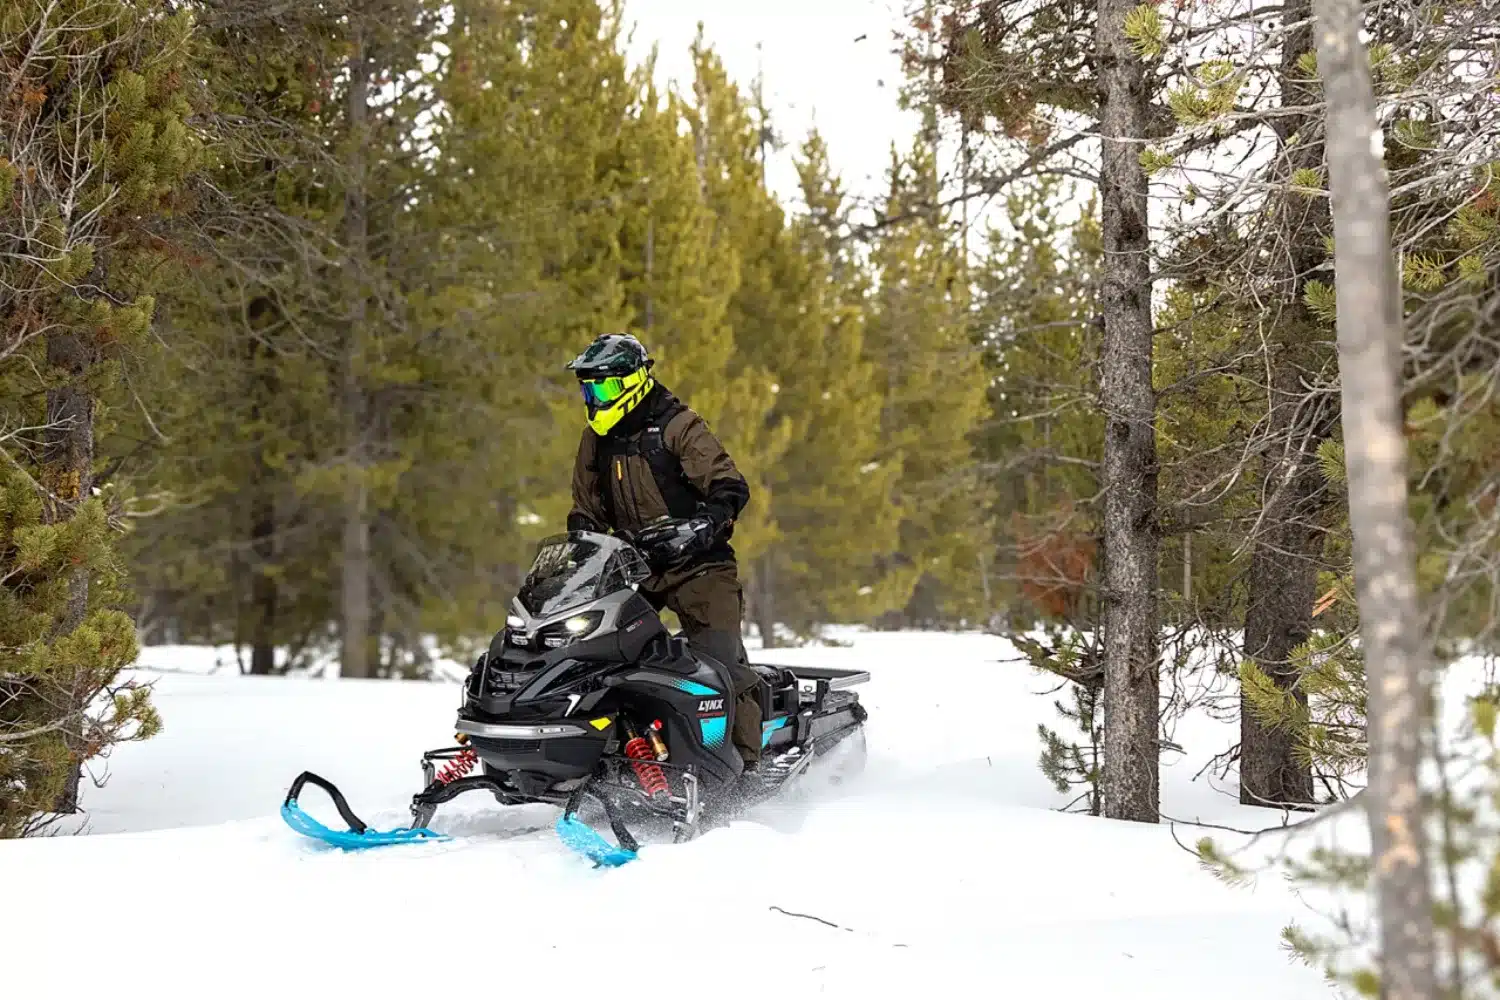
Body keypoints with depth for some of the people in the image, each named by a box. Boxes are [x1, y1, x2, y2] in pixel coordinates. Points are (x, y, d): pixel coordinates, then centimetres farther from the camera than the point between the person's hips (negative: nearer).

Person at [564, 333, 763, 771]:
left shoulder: (677, 426, -9)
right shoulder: (596, 440, 12)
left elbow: (731, 488, -15)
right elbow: (585, 509, 23)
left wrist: (700, 526, -32)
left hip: (697, 566, -6)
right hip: (632, 567, 7)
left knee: (721, 663, -15)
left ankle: (748, 761, -10)